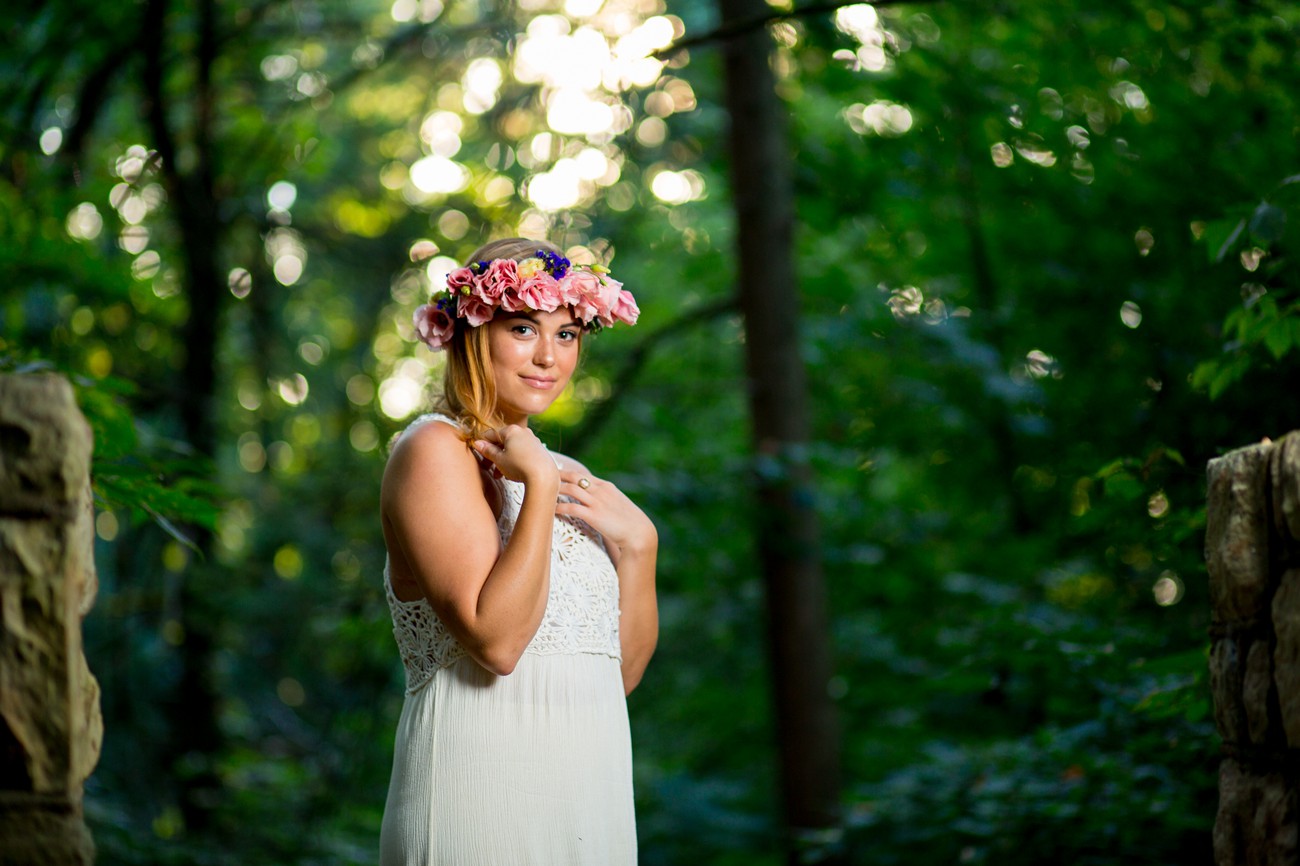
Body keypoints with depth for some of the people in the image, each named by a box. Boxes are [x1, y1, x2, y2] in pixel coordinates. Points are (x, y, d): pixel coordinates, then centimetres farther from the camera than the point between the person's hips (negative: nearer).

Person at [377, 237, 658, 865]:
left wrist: (636, 544, -1)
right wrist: (539, 484, -17)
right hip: (483, 784, -7)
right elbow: (496, 642, -19)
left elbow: (622, 673, 12)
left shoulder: (564, 475, 15)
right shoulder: (433, 450, -8)